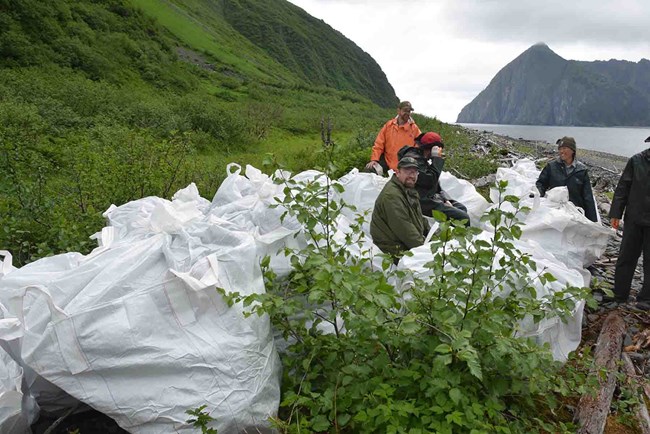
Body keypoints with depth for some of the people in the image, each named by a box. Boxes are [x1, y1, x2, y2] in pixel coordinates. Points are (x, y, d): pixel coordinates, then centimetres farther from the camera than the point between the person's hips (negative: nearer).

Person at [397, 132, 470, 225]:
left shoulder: (422, 158, 13)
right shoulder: (413, 158, -20)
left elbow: (435, 183, 17)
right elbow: (430, 181, -27)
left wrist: (445, 199, 6)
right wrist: (436, 158, -20)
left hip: (431, 197, 11)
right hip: (423, 202, -11)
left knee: (462, 208, 18)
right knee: (463, 218, -15)